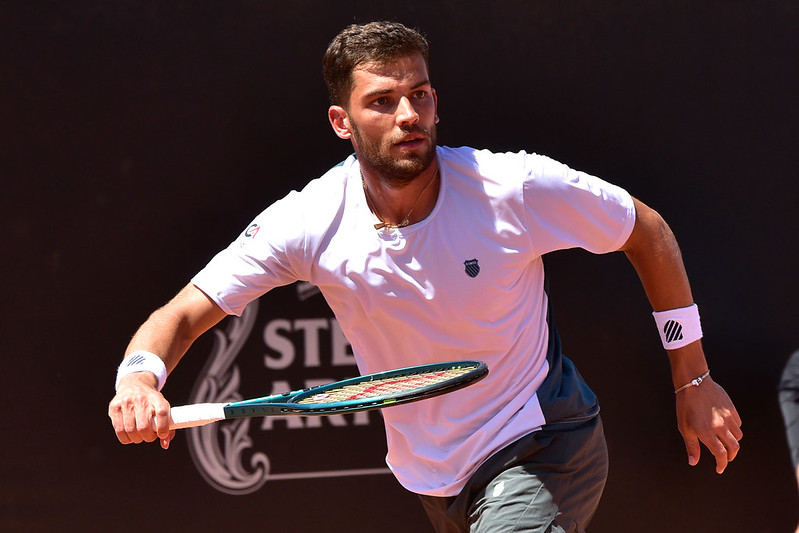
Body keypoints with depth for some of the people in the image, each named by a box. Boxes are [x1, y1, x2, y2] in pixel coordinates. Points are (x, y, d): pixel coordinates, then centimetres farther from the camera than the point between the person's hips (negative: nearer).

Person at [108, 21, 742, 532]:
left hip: (539, 451, -4)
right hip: (434, 481, 4)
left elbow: (648, 232, -5)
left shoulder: (514, 189, -21)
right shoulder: (308, 222, -16)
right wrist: (138, 378, -37)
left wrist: (694, 380, -1)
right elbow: (183, 314, -14)